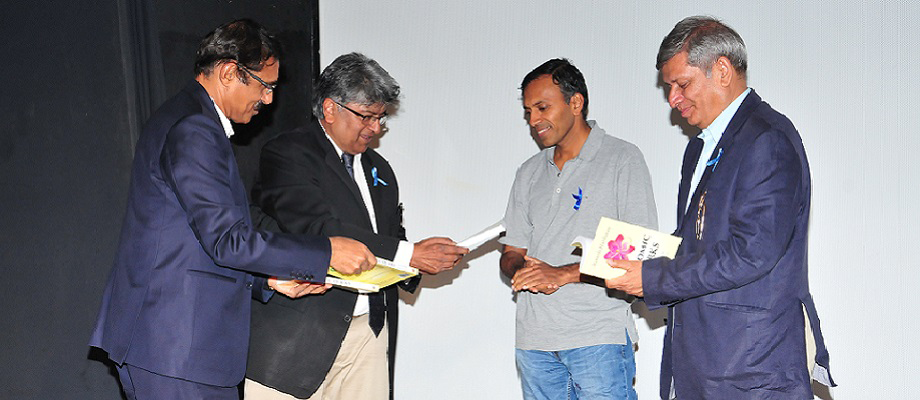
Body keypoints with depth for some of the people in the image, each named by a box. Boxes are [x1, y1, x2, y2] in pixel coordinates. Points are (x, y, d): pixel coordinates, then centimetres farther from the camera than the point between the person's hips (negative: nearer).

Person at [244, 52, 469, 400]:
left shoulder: (378, 168, 20)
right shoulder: (286, 153, -4)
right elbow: (316, 229, -18)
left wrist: (428, 260, 0)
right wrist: (408, 254, -20)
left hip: (371, 332, 6)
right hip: (299, 337, -6)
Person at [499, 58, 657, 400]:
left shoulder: (623, 159, 0)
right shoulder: (529, 173, 17)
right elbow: (511, 253, 17)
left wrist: (563, 274, -16)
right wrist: (523, 270, -8)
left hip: (598, 337, -5)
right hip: (534, 339, 5)